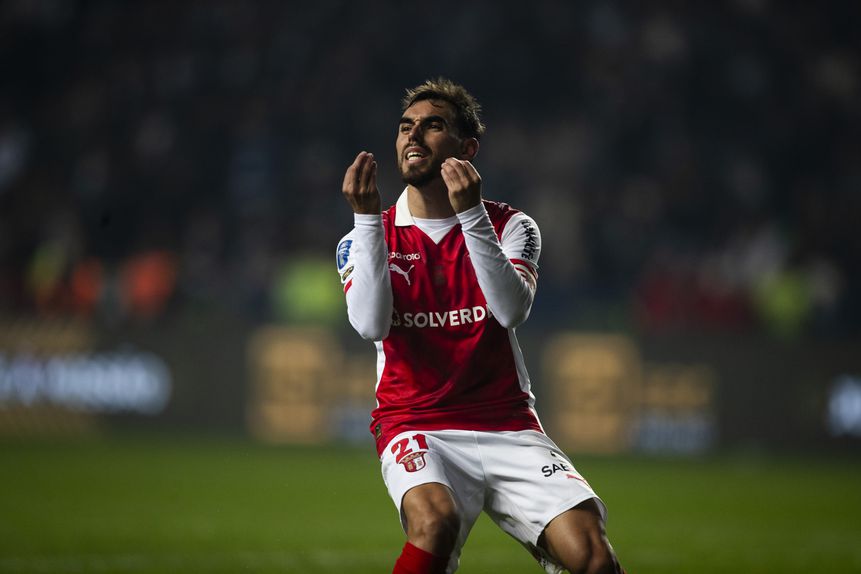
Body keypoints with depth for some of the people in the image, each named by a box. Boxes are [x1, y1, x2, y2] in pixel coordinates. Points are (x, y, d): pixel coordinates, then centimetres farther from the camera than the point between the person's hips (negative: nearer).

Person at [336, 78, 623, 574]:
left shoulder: (510, 226, 7)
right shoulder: (367, 239, 8)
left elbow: (512, 310, -13)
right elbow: (372, 324, -12)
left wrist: (471, 215, -22)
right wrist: (366, 218, -16)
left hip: (509, 428, 1)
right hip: (417, 430, -1)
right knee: (435, 521, -35)